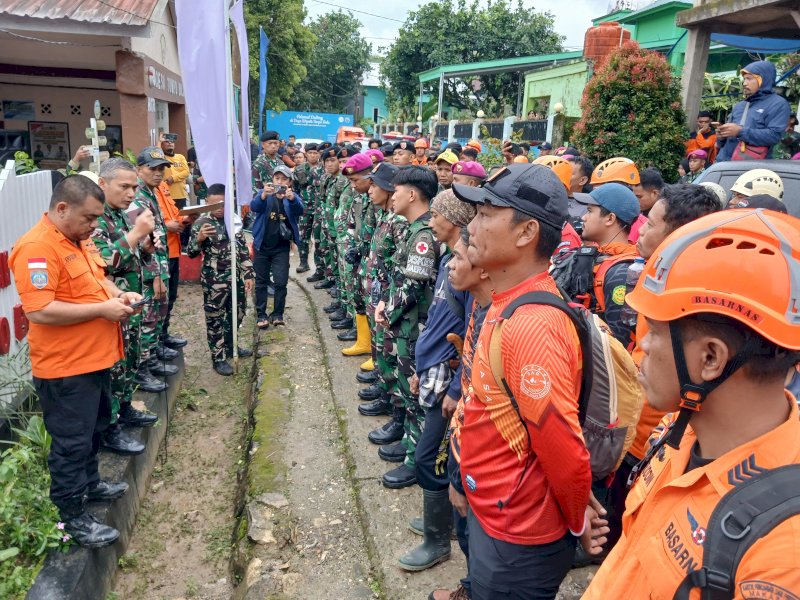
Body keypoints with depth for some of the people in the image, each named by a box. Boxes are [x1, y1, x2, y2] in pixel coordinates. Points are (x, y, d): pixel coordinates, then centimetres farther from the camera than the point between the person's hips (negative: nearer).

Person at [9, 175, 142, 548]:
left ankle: (89, 484, 43)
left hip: (96, 359, 9)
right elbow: (38, 311, -28)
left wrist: (119, 295, 1)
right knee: (71, 443, 4)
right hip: (65, 369, -9)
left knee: (93, 431, 24)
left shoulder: (80, 240, 8)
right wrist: (102, 309, -23)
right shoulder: (37, 247, -22)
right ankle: (72, 517, 19)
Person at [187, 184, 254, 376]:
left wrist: (248, 274, 5)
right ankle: (218, 358, 16)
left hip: (236, 277, 5)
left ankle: (230, 346, 39)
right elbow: (191, 253, -9)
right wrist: (199, 239, -29)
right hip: (214, 280, -5)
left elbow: (244, 249, 9)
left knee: (237, 314, 19)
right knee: (215, 319, 5)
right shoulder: (202, 223, -9)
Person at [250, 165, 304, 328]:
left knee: (281, 282, -4)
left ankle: (278, 314, 8)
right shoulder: (263, 193, 1)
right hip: (262, 246, 0)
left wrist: (291, 198, -41)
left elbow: (299, 210, -19)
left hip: (281, 248, 0)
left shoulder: (293, 197, 2)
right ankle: (261, 315, 15)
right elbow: (254, 207, -19)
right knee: (261, 282, 7)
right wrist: (264, 195, -40)